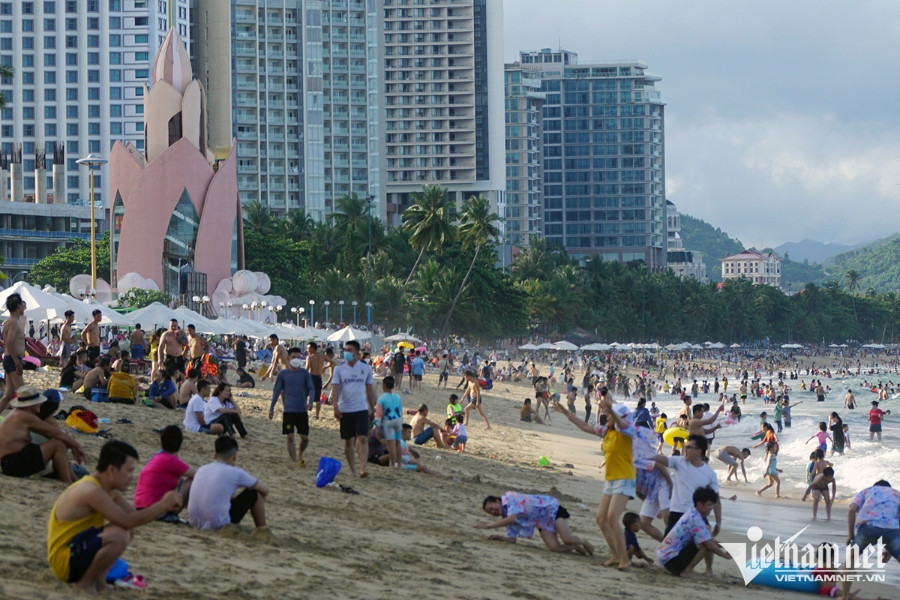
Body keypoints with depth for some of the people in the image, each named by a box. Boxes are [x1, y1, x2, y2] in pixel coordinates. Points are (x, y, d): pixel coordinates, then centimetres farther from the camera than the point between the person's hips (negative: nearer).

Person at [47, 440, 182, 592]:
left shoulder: (109, 491, 7)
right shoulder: (91, 491, -23)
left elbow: (134, 515, 9)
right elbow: (127, 521, -28)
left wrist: (164, 506, -7)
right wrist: (162, 505, -21)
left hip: (77, 548, 10)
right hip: (64, 562, -10)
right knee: (118, 536, -29)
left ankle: (98, 580, 6)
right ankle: (84, 583, -10)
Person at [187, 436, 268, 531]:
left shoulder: (202, 469, 14)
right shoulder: (235, 473, -1)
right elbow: (265, 489, 14)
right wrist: (261, 501, 36)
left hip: (195, 524, 6)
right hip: (218, 525, -6)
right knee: (254, 493, 10)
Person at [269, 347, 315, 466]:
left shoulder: (305, 373, 4)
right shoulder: (283, 374, 3)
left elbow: (311, 389, 0)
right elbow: (276, 391, 7)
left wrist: (310, 401, -19)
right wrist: (271, 408, 4)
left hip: (302, 410, 1)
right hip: (288, 410, -1)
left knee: (305, 438, 3)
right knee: (290, 437, -5)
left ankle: (300, 455, 31)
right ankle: (294, 461, 0)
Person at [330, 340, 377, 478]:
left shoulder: (366, 368, 4)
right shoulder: (339, 369, 1)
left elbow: (370, 389, 12)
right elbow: (335, 389, -4)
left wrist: (372, 408, 14)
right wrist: (335, 407, -17)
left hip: (361, 409, -1)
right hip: (345, 410, 1)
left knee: (362, 438, -13)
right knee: (348, 441, 7)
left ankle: (362, 468, -19)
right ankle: (352, 469, 17)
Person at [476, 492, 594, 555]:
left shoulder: (510, 498, -19)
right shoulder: (505, 517, 5)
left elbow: (511, 518, -35)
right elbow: (512, 539, 7)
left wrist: (488, 526, -30)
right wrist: (497, 537, -12)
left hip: (552, 508, -7)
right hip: (542, 522, 7)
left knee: (567, 539, -25)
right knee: (554, 547, -16)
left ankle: (582, 541, 9)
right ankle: (576, 547, 12)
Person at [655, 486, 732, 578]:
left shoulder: (692, 514, 9)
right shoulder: (695, 519, -19)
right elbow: (709, 545, -20)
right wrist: (724, 555, -5)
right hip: (670, 559, -10)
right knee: (706, 545, -20)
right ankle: (687, 571, -11)